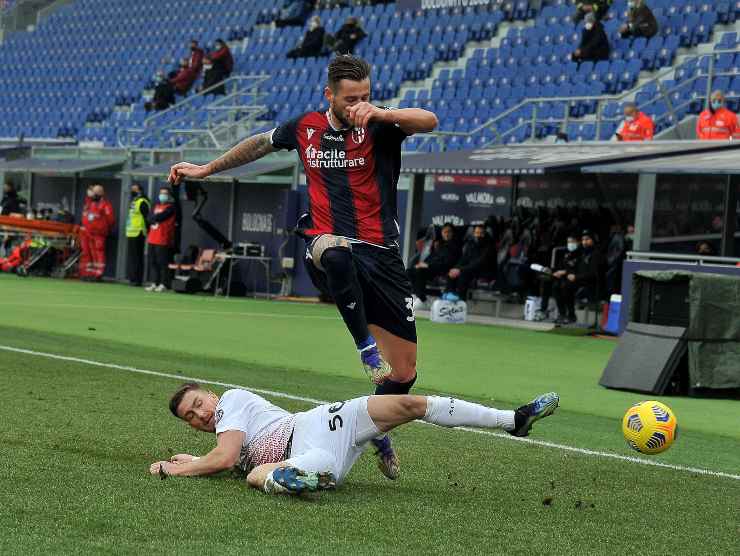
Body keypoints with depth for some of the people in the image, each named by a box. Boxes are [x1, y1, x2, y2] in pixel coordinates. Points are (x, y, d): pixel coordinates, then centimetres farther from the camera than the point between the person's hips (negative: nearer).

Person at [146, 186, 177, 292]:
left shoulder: (171, 208, -3)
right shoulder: (157, 206, 21)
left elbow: (160, 216, -14)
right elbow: (150, 218, 9)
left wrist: (154, 217, 3)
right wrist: (155, 220, -9)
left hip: (163, 240, -8)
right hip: (152, 239, 8)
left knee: (163, 263, -8)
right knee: (152, 262, 8)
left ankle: (164, 284, -5)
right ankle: (154, 283, 13)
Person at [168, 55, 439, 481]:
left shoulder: (379, 127, -3)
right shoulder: (305, 128, 8)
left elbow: (430, 121, -22)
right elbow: (260, 143, 28)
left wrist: (379, 113, -37)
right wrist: (206, 169, 34)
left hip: (381, 254, 0)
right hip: (327, 244, 0)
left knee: (404, 373, 2)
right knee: (336, 252, -43)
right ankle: (365, 346, -31)